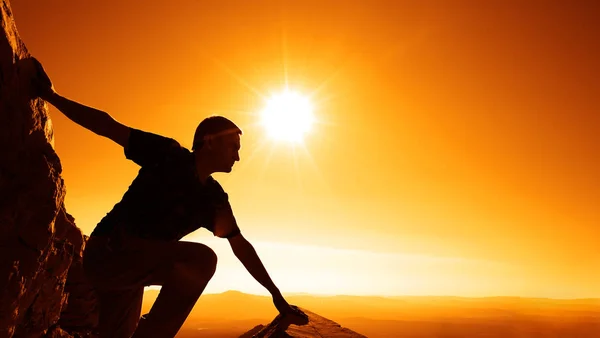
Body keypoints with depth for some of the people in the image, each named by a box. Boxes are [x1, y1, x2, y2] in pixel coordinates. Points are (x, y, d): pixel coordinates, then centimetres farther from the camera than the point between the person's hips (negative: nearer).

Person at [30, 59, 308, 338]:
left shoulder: (215, 198, 4)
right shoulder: (170, 156, -12)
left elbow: (240, 246, 5)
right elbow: (107, 126, -9)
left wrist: (276, 294, 4)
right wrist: (51, 96, -12)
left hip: (132, 268, 7)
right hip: (107, 253, -7)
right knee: (201, 259, -26)